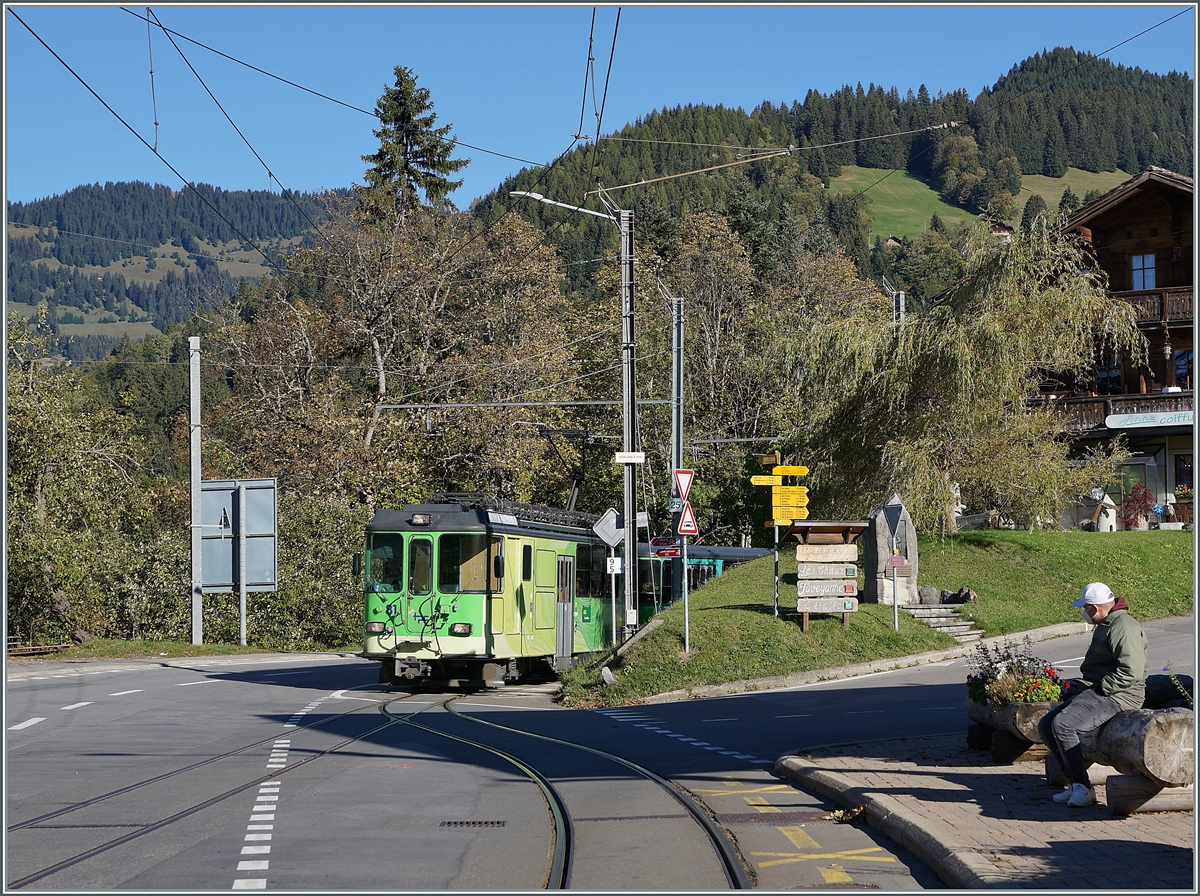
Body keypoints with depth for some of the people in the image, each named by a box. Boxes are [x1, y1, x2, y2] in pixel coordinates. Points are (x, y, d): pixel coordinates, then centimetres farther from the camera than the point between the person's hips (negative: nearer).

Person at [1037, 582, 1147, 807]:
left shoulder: (1123, 627, -15)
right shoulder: (1105, 626, 20)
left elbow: (1131, 672, -25)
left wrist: (1098, 688, -19)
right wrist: (1078, 685, 12)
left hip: (1118, 696, -11)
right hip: (1097, 692, 11)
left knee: (1063, 724, -26)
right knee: (1046, 725, 5)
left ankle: (1084, 788, -20)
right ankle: (1076, 784, 2)